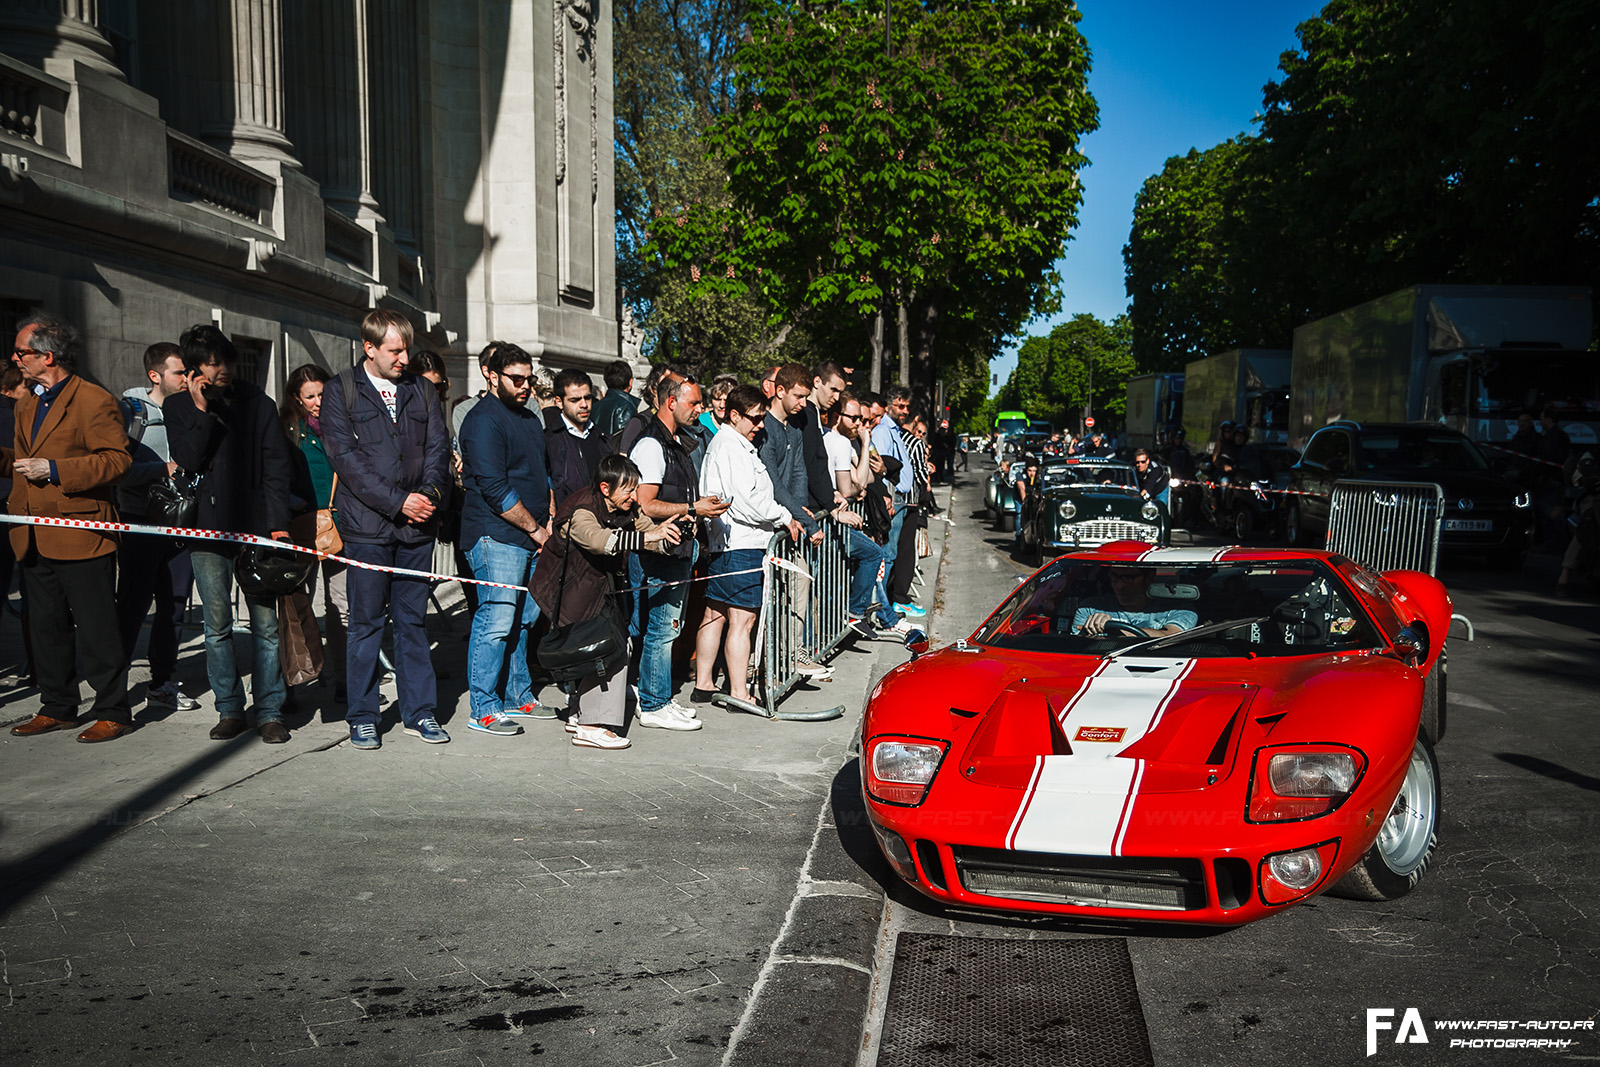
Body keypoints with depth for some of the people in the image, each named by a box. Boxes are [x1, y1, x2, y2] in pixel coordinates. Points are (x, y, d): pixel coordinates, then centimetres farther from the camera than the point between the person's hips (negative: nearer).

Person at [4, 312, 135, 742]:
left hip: (81, 539, -9)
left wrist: (54, 470, -22)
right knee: (46, 628, 14)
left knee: (96, 630, -2)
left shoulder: (95, 401, -10)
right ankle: (57, 708, 25)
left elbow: (117, 459, -17)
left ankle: (112, 711, 7)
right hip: (36, 541, 9)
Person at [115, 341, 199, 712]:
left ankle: (162, 682, 17)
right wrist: (165, 468, -16)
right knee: (133, 604, -4)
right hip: (140, 523, -5)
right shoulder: (129, 410, -3)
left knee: (174, 605, 7)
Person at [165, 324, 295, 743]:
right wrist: (202, 411, -10)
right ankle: (230, 709, 16)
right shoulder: (178, 407, 9)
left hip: (255, 527, -1)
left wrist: (278, 523, -5)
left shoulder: (258, 404, 7)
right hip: (206, 530, 1)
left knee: (265, 623, -1)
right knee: (217, 626, 5)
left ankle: (269, 711, 7)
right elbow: (188, 460, -3)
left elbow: (276, 466, 3)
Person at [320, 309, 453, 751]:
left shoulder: (422, 391, 13)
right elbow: (346, 457, -8)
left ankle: (419, 713, 17)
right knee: (366, 622, 3)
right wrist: (397, 501, -14)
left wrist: (430, 492, -10)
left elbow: (438, 447, 9)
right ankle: (363, 718, 13)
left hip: (417, 526, 3)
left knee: (413, 621, 9)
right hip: (367, 526, -3)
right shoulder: (340, 391, 0)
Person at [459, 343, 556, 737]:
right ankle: (484, 710, -1)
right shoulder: (483, 421, -11)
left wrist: (550, 520, 10)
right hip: (497, 537, -9)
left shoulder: (530, 417, 18)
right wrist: (535, 528, -12)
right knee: (497, 620, -8)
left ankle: (518, 696, 25)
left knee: (523, 618, 14)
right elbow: (495, 489, -18)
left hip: (533, 538, 9)